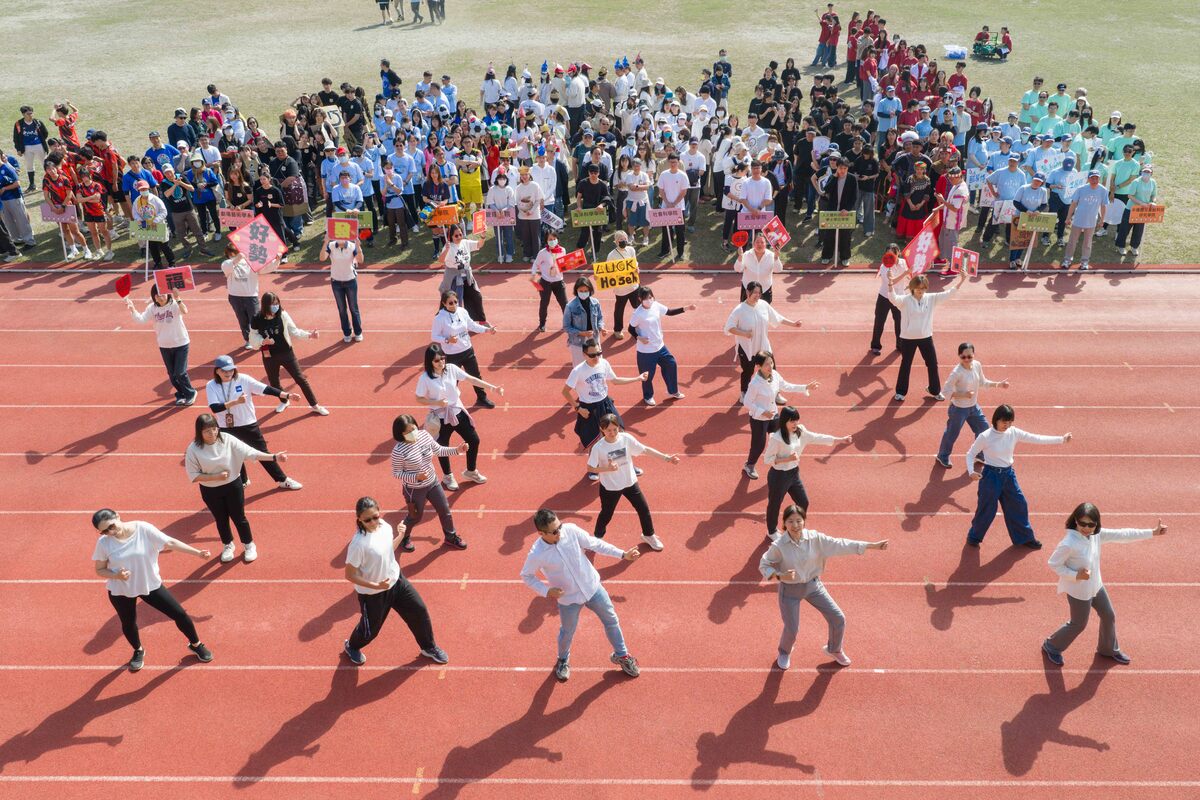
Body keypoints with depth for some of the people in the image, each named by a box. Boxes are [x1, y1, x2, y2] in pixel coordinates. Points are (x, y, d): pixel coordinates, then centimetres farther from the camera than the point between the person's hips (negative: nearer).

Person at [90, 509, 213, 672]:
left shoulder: (143, 529, -21)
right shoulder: (103, 543, -17)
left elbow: (171, 543, -18)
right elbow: (100, 570, -5)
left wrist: (198, 553, -23)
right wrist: (116, 575, -26)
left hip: (150, 584, -1)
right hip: (120, 591, 1)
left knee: (179, 613, 2)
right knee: (128, 623, 20)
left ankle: (195, 644, 29)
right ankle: (138, 651, 53)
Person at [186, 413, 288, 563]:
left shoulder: (227, 440, -17)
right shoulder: (194, 449, -18)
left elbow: (250, 452, -19)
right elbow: (193, 476, -13)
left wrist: (274, 457, -27)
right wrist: (215, 477, -24)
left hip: (233, 485, 0)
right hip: (210, 491, 0)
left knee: (239, 517, 12)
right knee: (221, 519, 19)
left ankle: (249, 545, 35)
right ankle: (228, 545, 44)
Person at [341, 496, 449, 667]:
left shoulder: (384, 526, -11)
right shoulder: (358, 544, -33)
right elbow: (349, 575, -24)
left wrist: (400, 536, -8)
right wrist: (376, 586, -29)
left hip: (396, 581, 6)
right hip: (372, 594, -6)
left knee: (419, 611, 13)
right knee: (370, 629, 17)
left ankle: (428, 648, 38)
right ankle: (351, 646, 53)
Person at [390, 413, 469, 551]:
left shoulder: (424, 435, -13)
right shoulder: (399, 451, -30)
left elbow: (438, 450, 5)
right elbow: (396, 474, -19)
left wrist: (456, 450, -7)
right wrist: (416, 477, -31)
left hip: (433, 482, 6)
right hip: (414, 489, -5)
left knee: (445, 510, 19)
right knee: (415, 516, 17)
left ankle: (450, 537, 44)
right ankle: (404, 538, 50)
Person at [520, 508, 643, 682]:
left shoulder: (571, 530, -22)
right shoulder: (537, 554, -28)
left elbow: (594, 543, -7)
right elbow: (526, 576, -8)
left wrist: (622, 554, -5)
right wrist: (546, 591, -20)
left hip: (592, 587, 3)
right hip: (568, 598, -2)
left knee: (612, 621, 17)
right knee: (567, 632, 20)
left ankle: (621, 655, 44)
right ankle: (563, 660, 54)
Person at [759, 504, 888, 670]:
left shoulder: (815, 538, -15)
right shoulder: (778, 546, -22)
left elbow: (840, 545, -14)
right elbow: (763, 565, -10)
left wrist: (872, 545, -17)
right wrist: (780, 576, -29)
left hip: (813, 585, 3)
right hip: (790, 590, -3)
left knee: (838, 619, 6)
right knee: (792, 629, 4)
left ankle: (834, 649, 38)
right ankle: (784, 653, 41)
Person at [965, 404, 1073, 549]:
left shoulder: (1013, 432, -5)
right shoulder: (985, 436, -17)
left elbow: (1036, 439, -2)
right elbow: (970, 454, -8)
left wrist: (1061, 439, -6)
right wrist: (971, 471, -23)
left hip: (1008, 474, 5)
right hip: (991, 475, -5)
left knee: (1019, 505, 13)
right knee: (987, 509, 3)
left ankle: (1025, 537, 32)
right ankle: (973, 537, 25)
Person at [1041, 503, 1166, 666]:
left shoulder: (1096, 535, -11)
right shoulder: (1068, 544, -33)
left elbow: (1122, 534, -4)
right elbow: (1053, 564, -23)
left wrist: (1152, 532, -3)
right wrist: (1076, 575, -30)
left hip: (1096, 586, 8)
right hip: (1078, 591, -8)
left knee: (1109, 617, 24)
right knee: (1078, 625, 12)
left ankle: (1108, 650, 50)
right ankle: (1051, 646, 36)